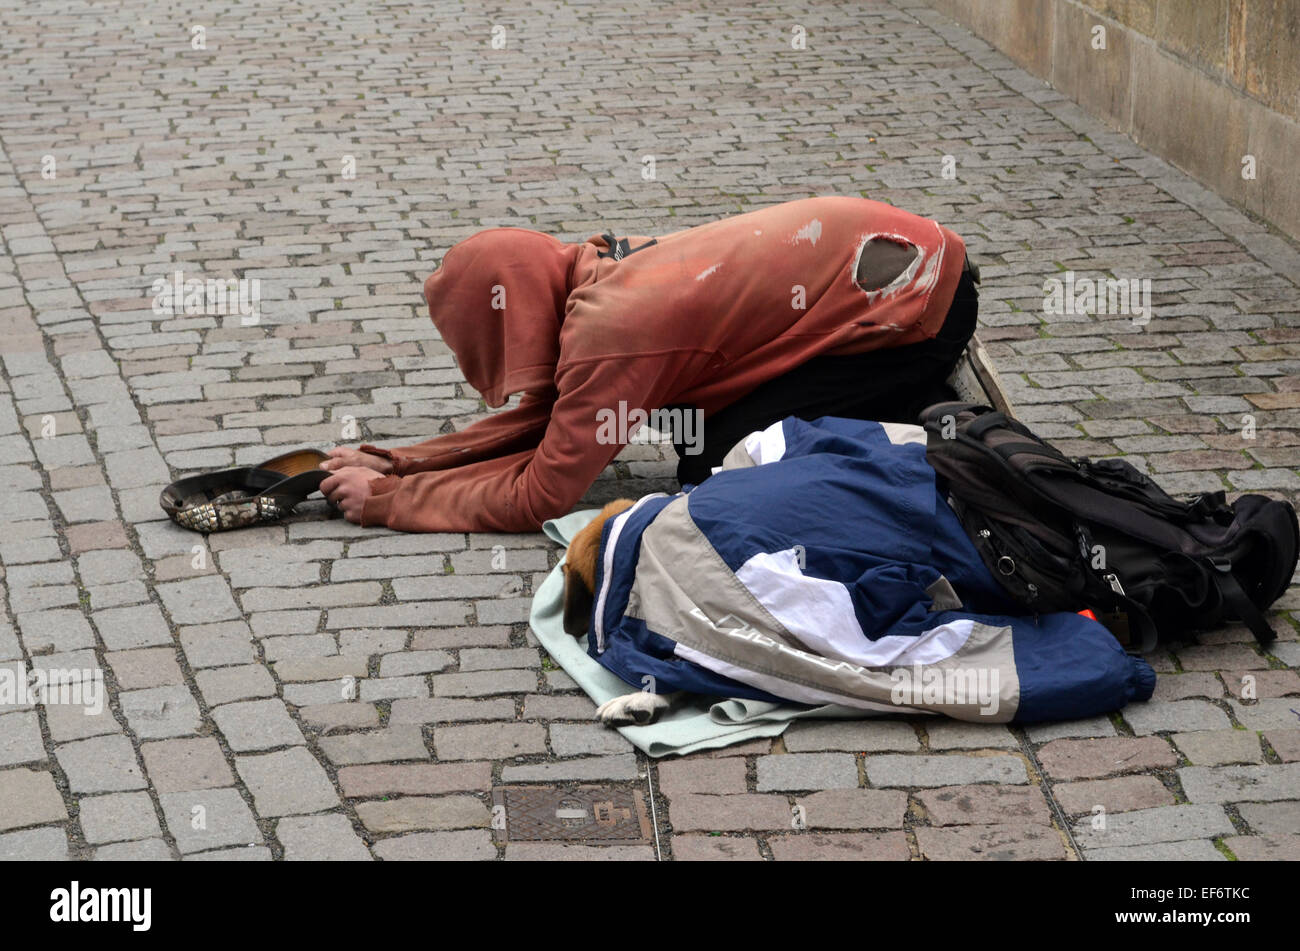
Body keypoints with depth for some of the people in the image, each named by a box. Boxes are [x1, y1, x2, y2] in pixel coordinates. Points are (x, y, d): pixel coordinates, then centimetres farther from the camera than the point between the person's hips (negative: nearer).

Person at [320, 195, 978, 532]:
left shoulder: (606, 335, -23)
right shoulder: (599, 269, 3)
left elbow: (539, 498, -13)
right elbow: (537, 419, 15)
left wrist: (387, 500, -5)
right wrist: (394, 463, 9)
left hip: (918, 305, -9)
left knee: (717, 466, -9)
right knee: (699, 429, 11)